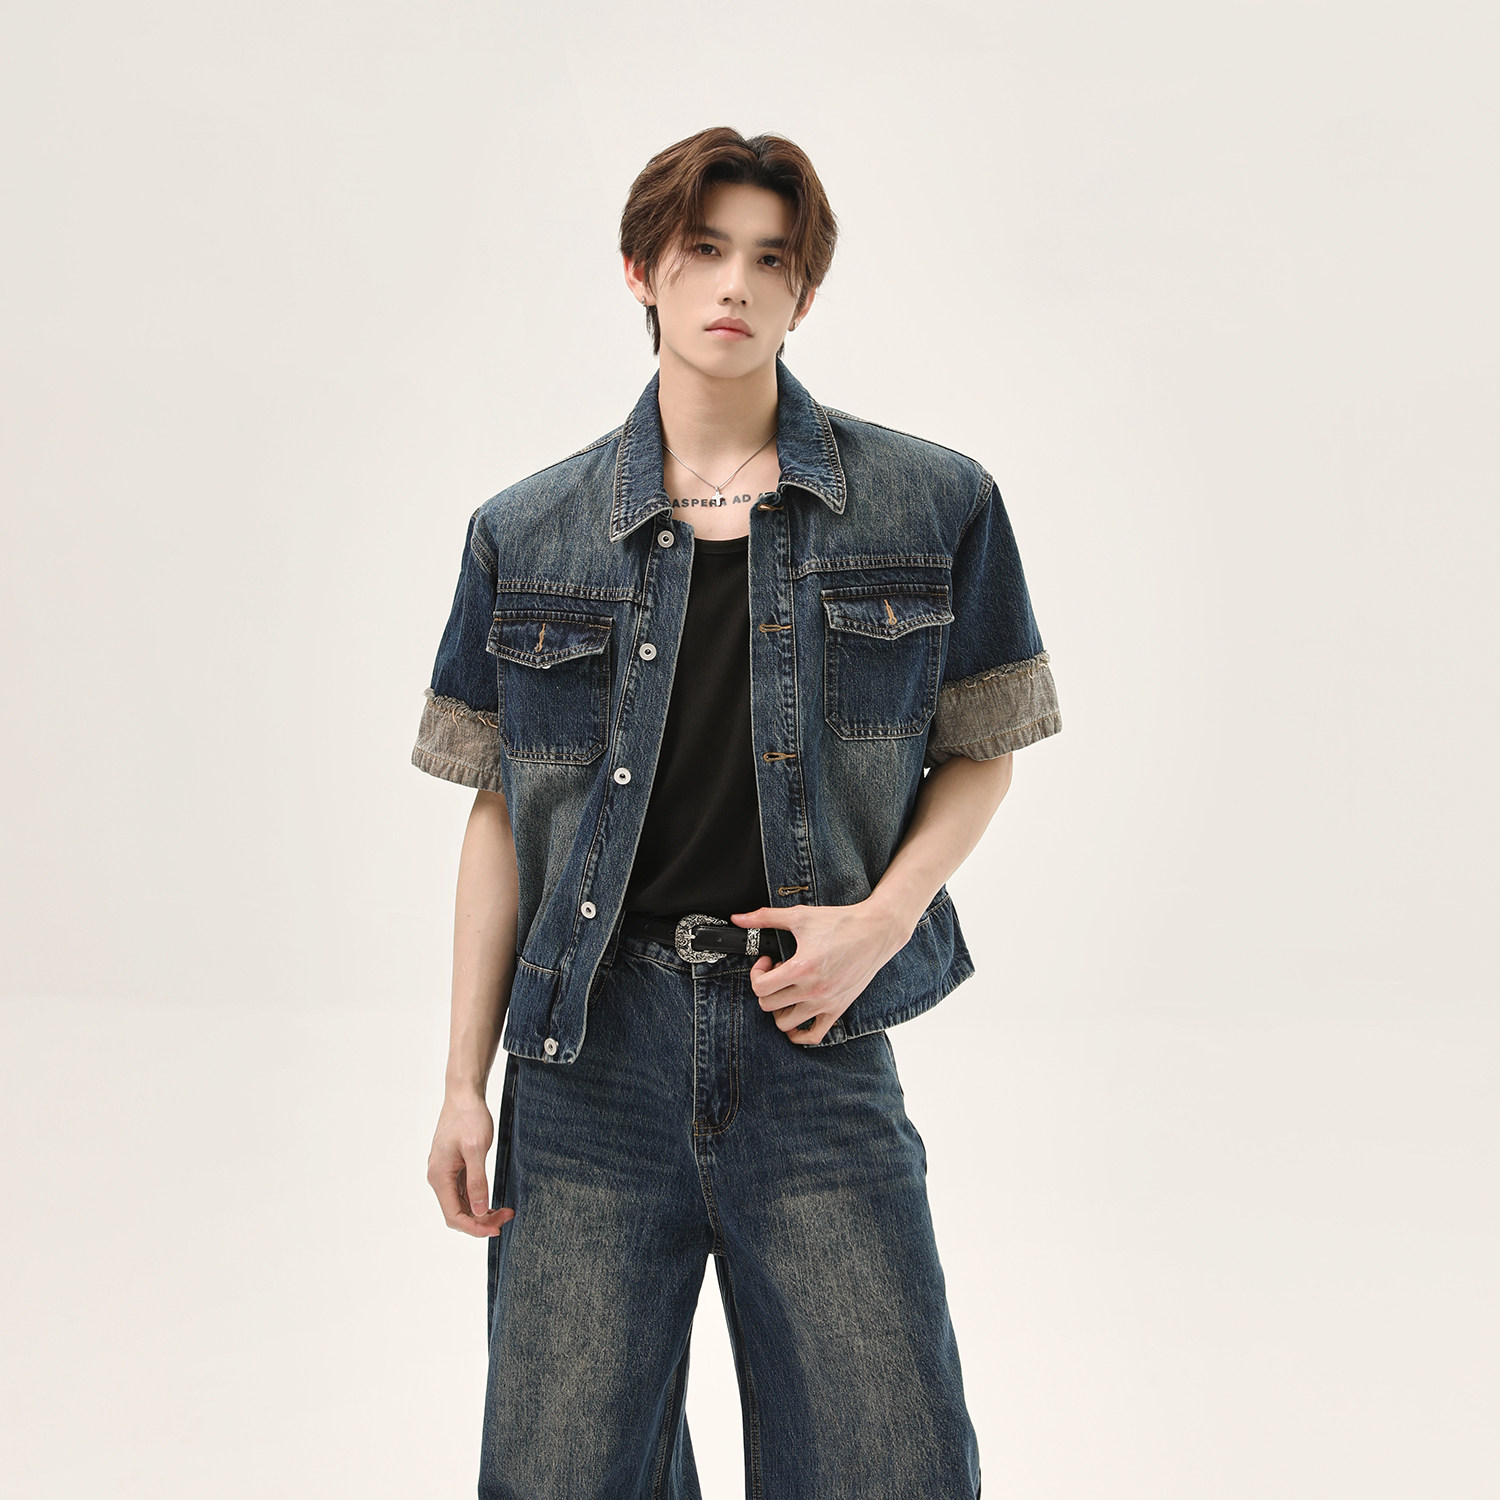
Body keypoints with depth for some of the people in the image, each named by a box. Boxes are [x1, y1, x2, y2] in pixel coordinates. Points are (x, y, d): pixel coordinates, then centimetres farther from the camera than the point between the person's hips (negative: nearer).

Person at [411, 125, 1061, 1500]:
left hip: (816, 1037, 0)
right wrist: (466, 1081, 5)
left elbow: (978, 753, 10)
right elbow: (501, 814, 8)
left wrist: (881, 919, -8)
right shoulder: (527, 533, 7)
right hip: (590, 1043, 1)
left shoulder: (932, 507, 4)